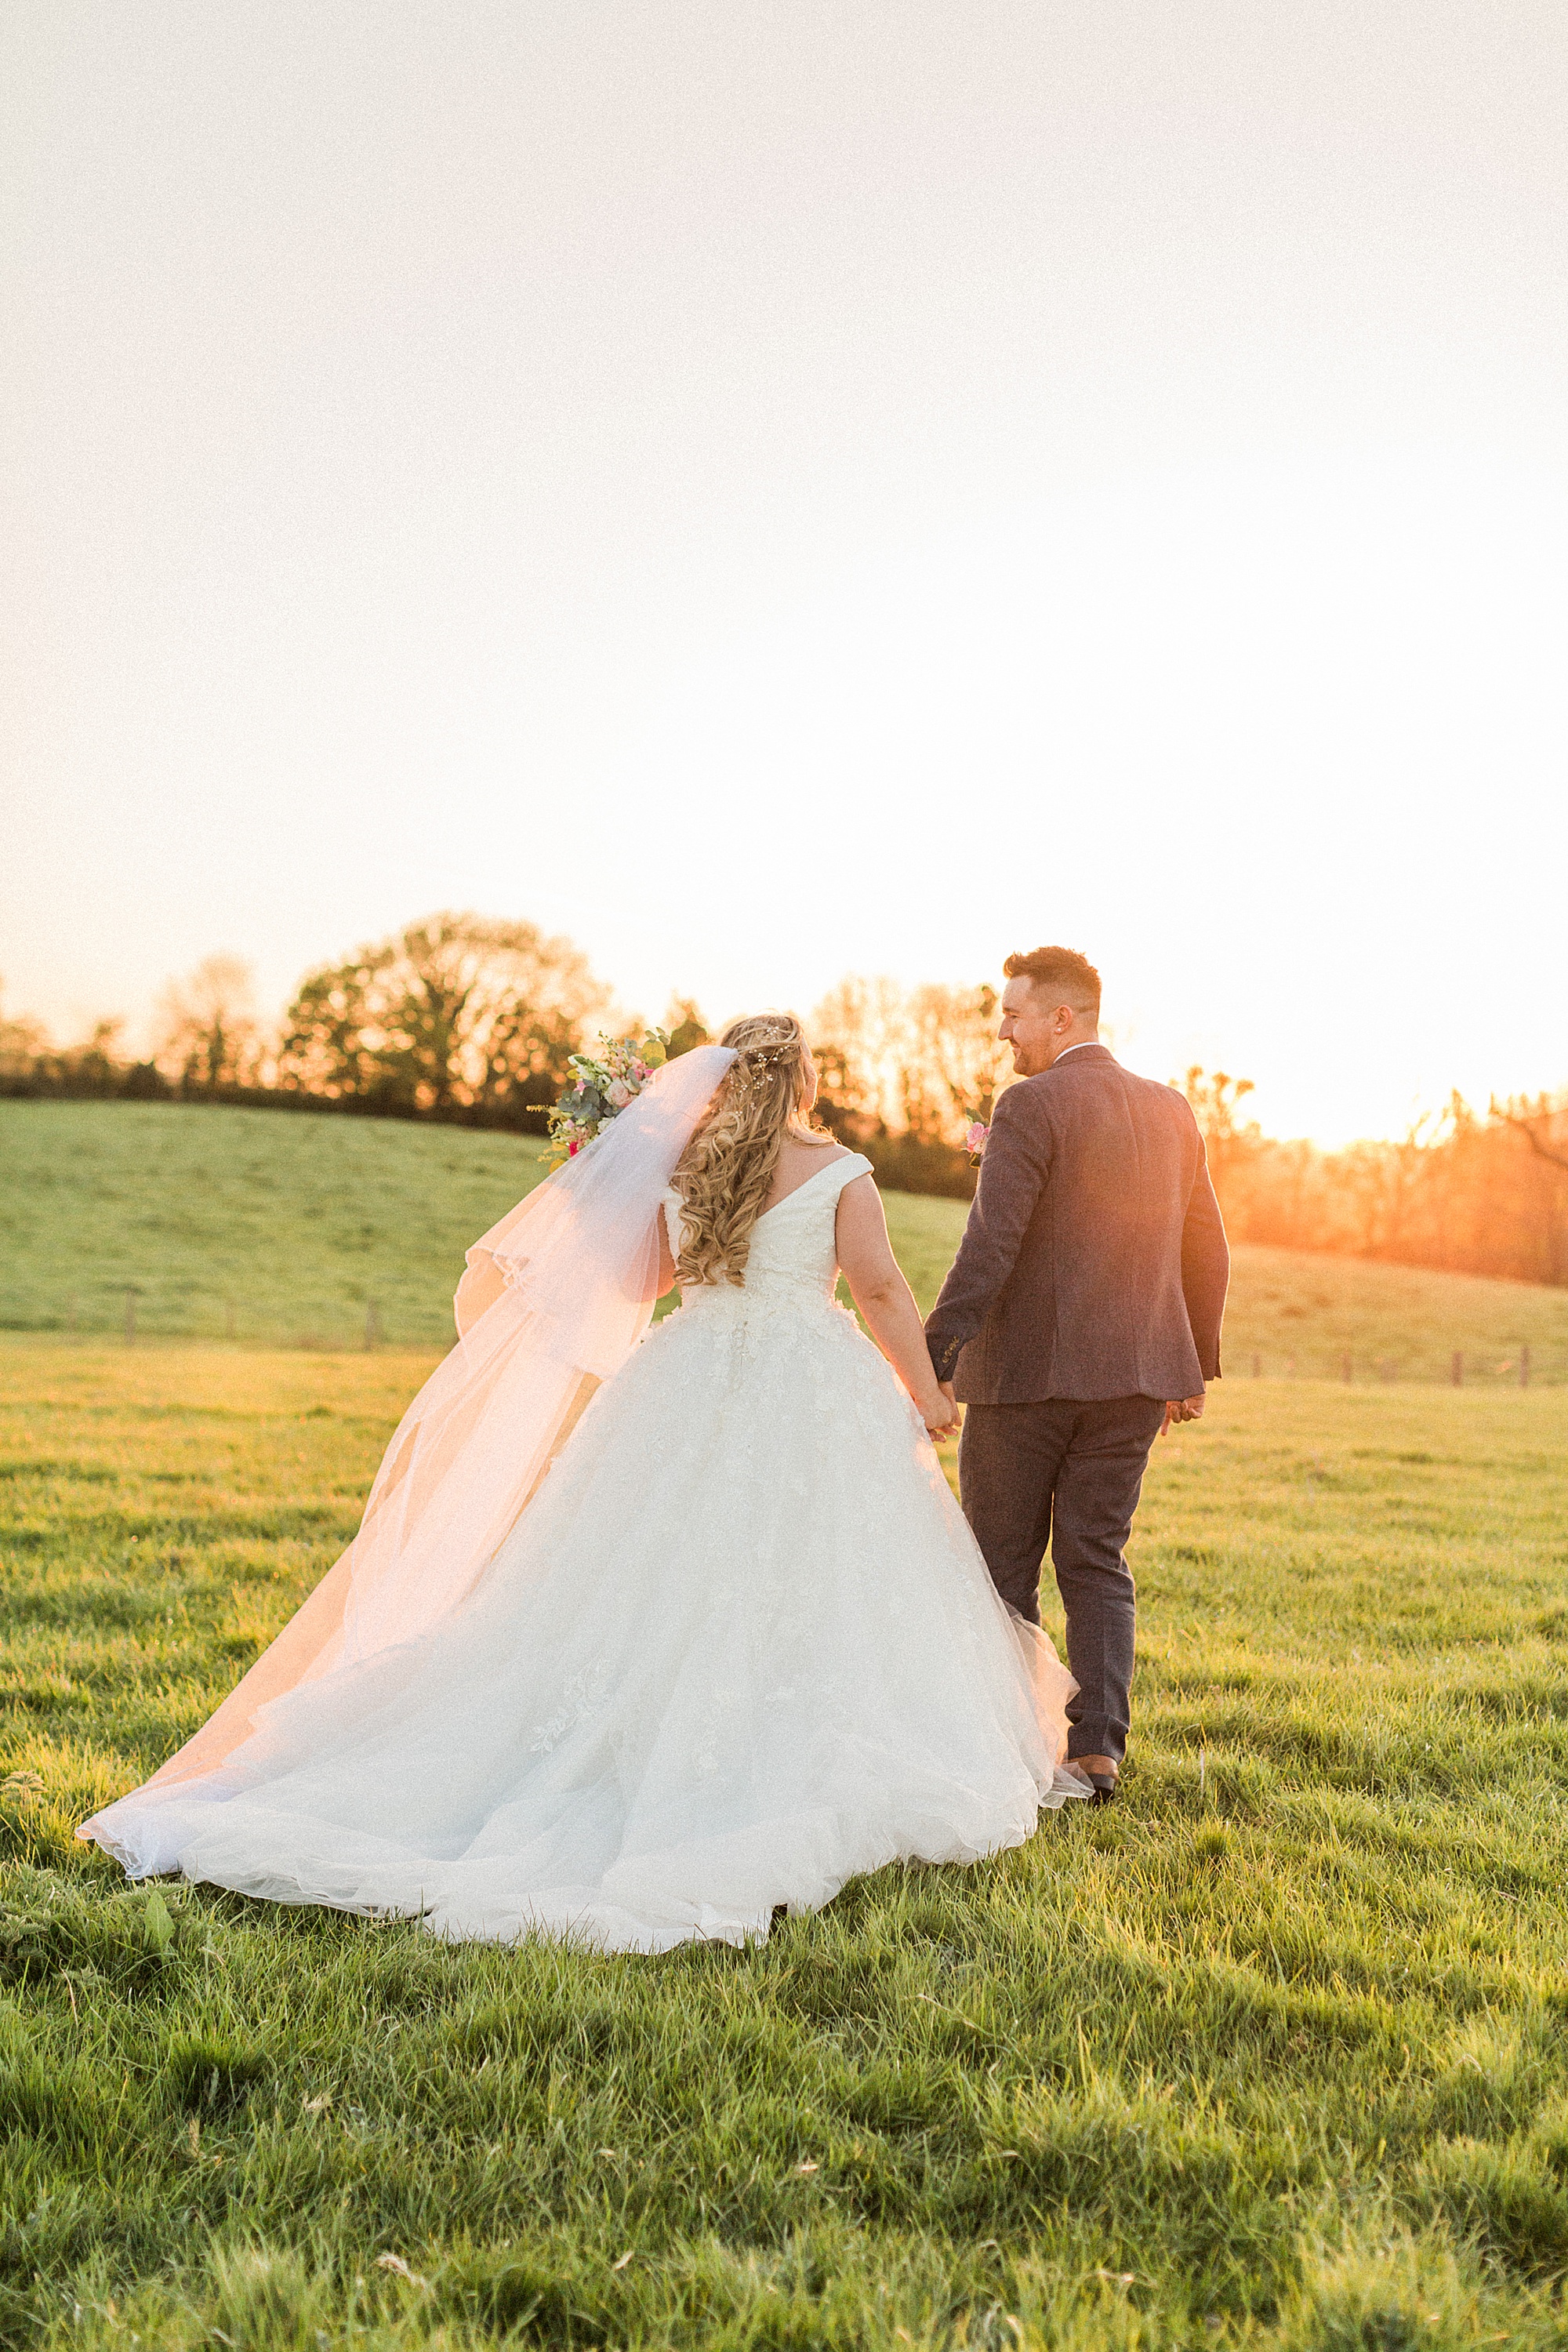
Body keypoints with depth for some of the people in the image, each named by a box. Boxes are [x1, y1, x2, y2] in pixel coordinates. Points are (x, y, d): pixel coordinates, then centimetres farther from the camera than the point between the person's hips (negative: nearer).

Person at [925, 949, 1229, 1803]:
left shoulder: (1032, 1104, -11)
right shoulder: (1171, 1110, 10)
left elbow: (990, 1244, -19)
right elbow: (1206, 1252, 14)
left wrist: (936, 1353, -18)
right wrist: (1193, 1367, 22)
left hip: (1026, 1374, -6)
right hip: (1133, 1377, 6)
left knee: (1002, 1567, 7)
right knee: (1098, 1564, 12)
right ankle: (1097, 1749, 9)